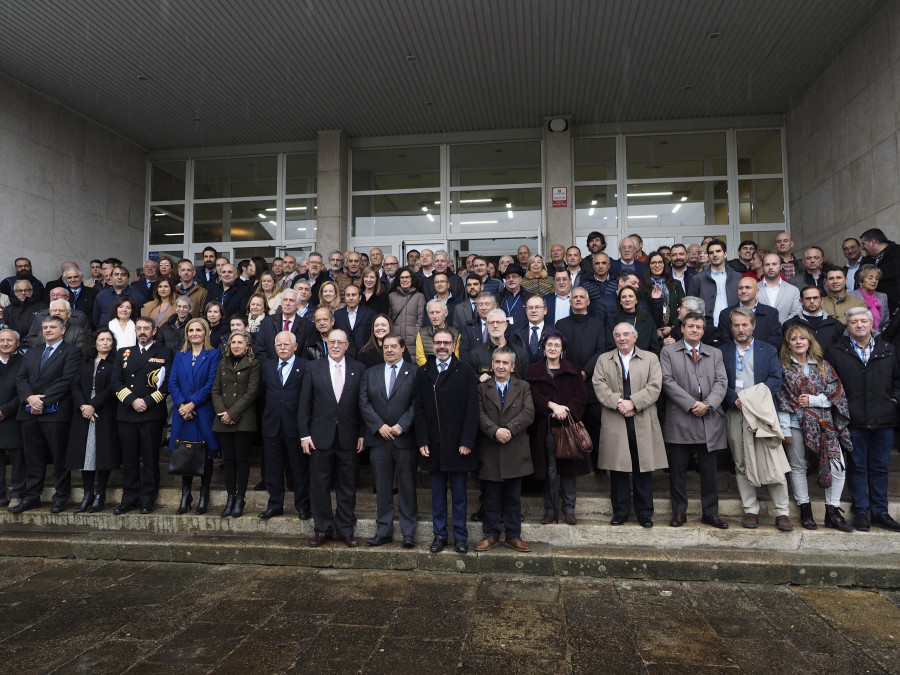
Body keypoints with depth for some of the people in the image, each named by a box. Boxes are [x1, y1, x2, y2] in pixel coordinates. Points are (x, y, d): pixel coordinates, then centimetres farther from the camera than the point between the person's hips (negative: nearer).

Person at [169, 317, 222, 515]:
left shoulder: (214, 354, 2)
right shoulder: (180, 355, 15)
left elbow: (211, 384, -7)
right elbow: (172, 382, 7)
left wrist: (192, 404, -12)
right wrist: (181, 404, -8)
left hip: (204, 413, -3)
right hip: (182, 412, 3)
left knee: (206, 455, 0)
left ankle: (204, 497, 10)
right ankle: (185, 496, 15)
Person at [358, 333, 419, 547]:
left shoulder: (415, 373, 1)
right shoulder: (371, 373, 11)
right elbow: (364, 403, 3)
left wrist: (401, 426, -15)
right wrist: (379, 426, -8)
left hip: (406, 439, -3)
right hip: (379, 439, 3)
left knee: (407, 487, 4)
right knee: (382, 488, 9)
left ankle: (408, 533, 14)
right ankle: (383, 531, 20)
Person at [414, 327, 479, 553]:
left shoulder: (465, 372, -1)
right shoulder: (423, 372, 7)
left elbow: (471, 409, -5)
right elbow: (419, 409, 4)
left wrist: (467, 441, -11)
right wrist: (422, 441, -3)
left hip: (458, 444, -2)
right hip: (433, 444, 2)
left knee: (459, 493, 8)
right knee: (437, 494, 11)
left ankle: (460, 536, 20)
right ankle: (439, 534, 22)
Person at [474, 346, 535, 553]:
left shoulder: (523, 387, 8)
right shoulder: (482, 388, 6)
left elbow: (528, 413, -6)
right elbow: (480, 415, -6)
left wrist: (509, 429, -18)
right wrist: (495, 431, -21)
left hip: (515, 452, 1)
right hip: (490, 452, 0)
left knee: (513, 497, 9)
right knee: (491, 497, 8)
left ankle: (513, 535, 21)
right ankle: (491, 535, 20)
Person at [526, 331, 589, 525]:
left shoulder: (573, 369, 11)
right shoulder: (534, 370, 8)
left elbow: (582, 396, 3)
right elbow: (533, 396, -3)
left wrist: (566, 409, -13)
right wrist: (552, 406, -16)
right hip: (545, 426, -1)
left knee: (568, 467, 2)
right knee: (550, 468, 0)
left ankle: (569, 509, 13)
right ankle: (551, 510, 10)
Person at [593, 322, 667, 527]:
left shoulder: (650, 358, 11)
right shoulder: (604, 360, 13)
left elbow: (654, 386, -2)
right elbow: (599, 386, 0)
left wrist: (633, 402, -14)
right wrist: (618, 402, -15)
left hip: (643, 423, 0)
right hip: (615, 424, 1)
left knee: (643, 468, 4)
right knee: (618, 468, 4)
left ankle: (644, 512, 15)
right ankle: (620, 512, 15)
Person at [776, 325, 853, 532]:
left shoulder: (822, 365, 10)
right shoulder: (783, 367, 1)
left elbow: (836, 391, 5)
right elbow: (782, 399, -3)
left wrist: (813, 400, -10)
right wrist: (785, 429, -7)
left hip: (823, 422, 2)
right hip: (795, 422, -2)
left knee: (838, 466, -4)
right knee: (798, 466, 5)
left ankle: (832, 512, 9)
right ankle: (805, 511, 17)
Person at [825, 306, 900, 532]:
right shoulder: (835, 352, 0)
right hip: (853, 421, -2)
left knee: (880, 468, 11)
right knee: (857, 468, 6)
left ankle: (880, 512, 21)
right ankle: (861, 511, 17)